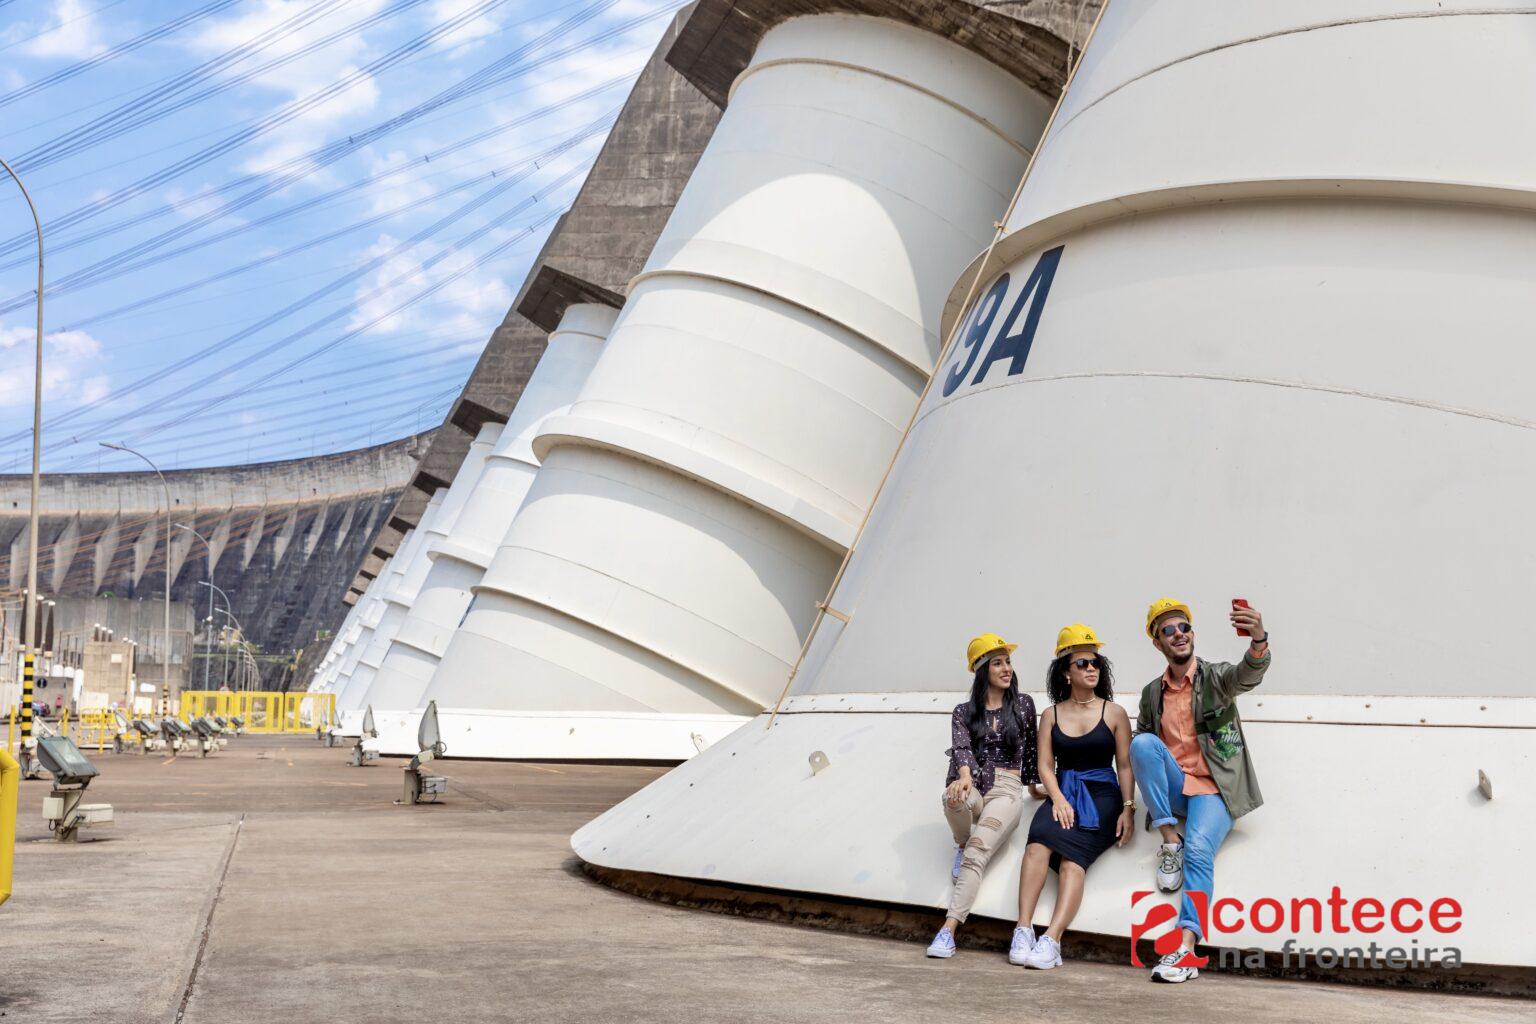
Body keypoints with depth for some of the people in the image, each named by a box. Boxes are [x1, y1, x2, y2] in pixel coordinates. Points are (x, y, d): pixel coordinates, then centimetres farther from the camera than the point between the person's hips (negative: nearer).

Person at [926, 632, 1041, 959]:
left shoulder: (1023, 705, 12)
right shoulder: (963, 712, 11)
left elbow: (1030, 749, 22)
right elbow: (961, 747, -7)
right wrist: (965, 776, -27)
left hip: (1007, 789, -1)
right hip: (972, 786, 1)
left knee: (977, 853, -27)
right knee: (954, 797, -39)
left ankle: (949, 930, -38)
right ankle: (960, 844, -4)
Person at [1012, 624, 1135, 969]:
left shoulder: (1114, 713, 7)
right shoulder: (1051, 715, 13)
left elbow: (1125, 765, 4)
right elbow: (1045, 765, 7)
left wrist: (1128, 809, -9)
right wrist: (1058, 799, -11)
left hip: (1102, 795, -2)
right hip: (1063, 793, 2)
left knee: (1072, 856, -29)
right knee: (1039, 838, -31)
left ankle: (1051, 941, -40)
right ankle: (1023, 931, -35)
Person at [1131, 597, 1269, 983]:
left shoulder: (1215, 677, 0)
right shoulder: (1152, 693, 11)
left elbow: (1250, 673, -23)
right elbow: (1138, 751, 20)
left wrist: (1259, 638, -47)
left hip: (1214, 789, -3)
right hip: (1174, 789, 3)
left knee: (1199, 850, -28)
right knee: (1143, 743, -23)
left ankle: (1186, 949, -33)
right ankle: (1169, 840, -16)